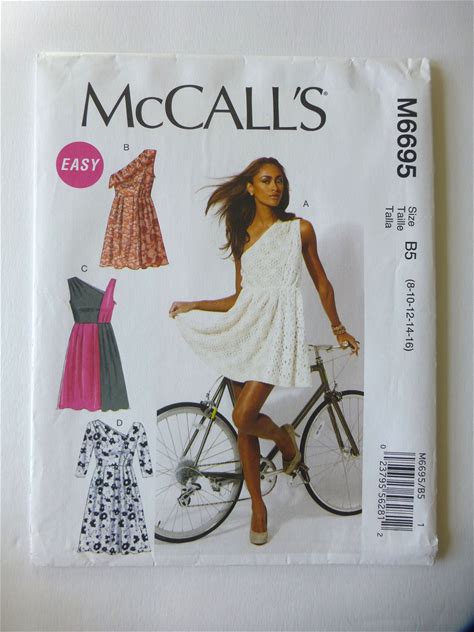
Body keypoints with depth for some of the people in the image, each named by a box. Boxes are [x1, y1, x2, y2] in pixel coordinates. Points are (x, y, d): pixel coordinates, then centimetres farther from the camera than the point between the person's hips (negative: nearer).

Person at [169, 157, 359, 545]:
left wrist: (338, 329, 16)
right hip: (246, 325, 4)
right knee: (245, 424, 6)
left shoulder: (300, 228, 7)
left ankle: (285, 438, 18)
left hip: (280, 325, -4)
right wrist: (194, 305, 10)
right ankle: (258, 506, 24)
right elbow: (239, 297, 15)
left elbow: (321, 282, 13)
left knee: (244, 418, -17)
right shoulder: (242, 235, 14)